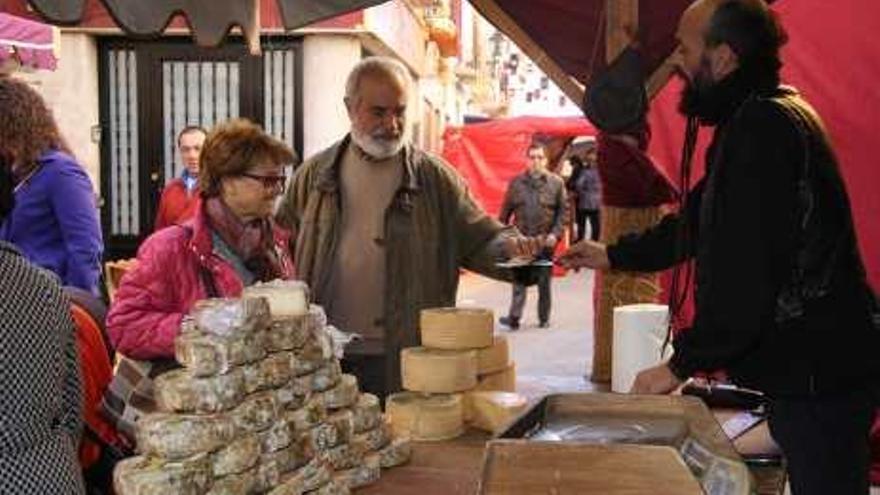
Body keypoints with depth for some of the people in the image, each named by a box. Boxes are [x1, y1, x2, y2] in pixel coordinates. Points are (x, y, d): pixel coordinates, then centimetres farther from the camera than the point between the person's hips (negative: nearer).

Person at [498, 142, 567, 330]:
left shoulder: (556, 183, 2)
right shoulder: (516, 182, 5)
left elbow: (563, 212, 2)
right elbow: (505, 211, 7)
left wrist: (555, 233, -9)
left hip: (545, 241, 0)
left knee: (544, 282, 9)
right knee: (519, 281, -4)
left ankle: (544, 318, 19)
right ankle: (514, 316, -7)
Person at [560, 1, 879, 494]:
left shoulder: (764, 127, -20)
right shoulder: (757, 120, 14)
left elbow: (746, 269, -26)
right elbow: (701, 221, 24)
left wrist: (682, 364, -18)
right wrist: (614, 255, 28)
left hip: (818, 372, -10)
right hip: (812, 365, 10)